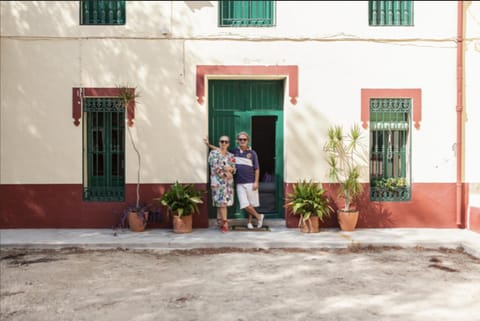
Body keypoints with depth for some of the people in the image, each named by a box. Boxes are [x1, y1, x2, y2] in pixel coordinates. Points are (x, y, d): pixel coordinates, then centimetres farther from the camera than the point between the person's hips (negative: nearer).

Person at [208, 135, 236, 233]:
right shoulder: (213, 153, -1)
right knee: (222, 201, -9)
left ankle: (219, 221, 19)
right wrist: (225, 174, -13)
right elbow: (215, 167, -10)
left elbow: (234, 169, 10)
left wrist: (230, 168, -13)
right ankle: (225, 223, -8)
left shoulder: (230, 155, 13)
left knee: (221, 202, 7)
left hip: (228, 181, 5)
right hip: (218, 180, -4)